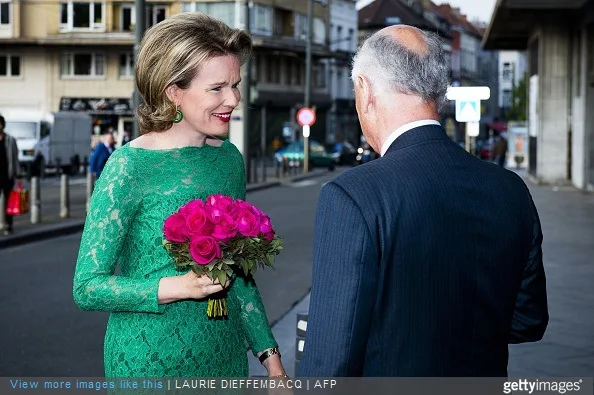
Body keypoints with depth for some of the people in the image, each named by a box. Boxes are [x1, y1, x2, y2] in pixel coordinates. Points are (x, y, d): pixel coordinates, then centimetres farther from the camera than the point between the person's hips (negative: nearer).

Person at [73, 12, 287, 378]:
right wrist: (180, 286, -24)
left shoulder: (230, 157, 2)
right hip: (151, 360, -5)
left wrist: (270, 355, 8)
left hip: (225, 354, 5)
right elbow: (87, 287, -14)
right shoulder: (129, 166, -15)